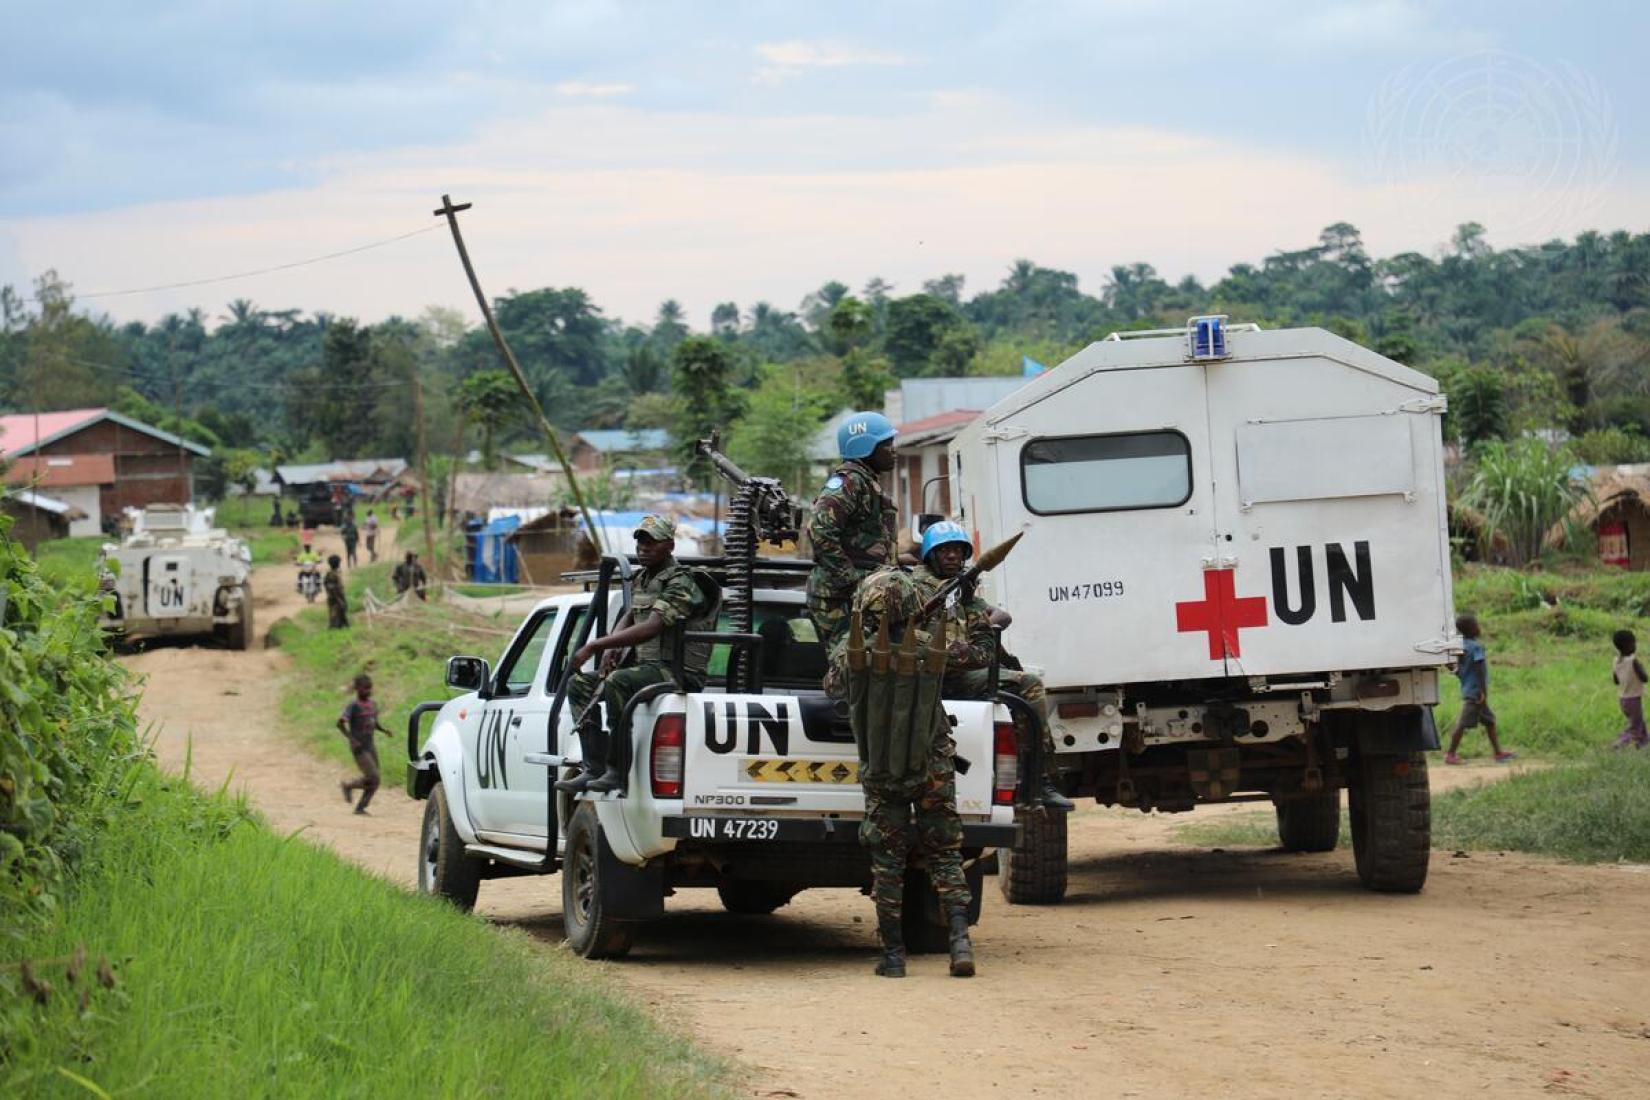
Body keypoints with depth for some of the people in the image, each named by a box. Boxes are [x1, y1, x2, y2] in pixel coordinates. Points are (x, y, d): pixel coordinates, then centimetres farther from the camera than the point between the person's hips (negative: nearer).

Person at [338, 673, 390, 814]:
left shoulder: (372, 704, 9)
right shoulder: (353, 705, -12)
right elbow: (341, 723, -17)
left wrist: (384, 730, 1)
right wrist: (351, 739, -24)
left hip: (371, 745, 7)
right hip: (359, 748, -7)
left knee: (373, 781, 4)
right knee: (372, 777, -12)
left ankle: (360, 807, 15)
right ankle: (347, 785, 12)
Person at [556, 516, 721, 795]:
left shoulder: (681, 583, -15)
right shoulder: (642, 580, 15)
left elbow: (650, 629, -27)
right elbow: (629, 617, 27)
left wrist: (595, 646, -27)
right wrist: (613, 647, 2)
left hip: (679, 672, -10)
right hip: (647, 666, 10)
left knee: (617, 682, -34)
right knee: (580, 684, 4)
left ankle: (617, 771, -28)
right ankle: (594, 769, -7)